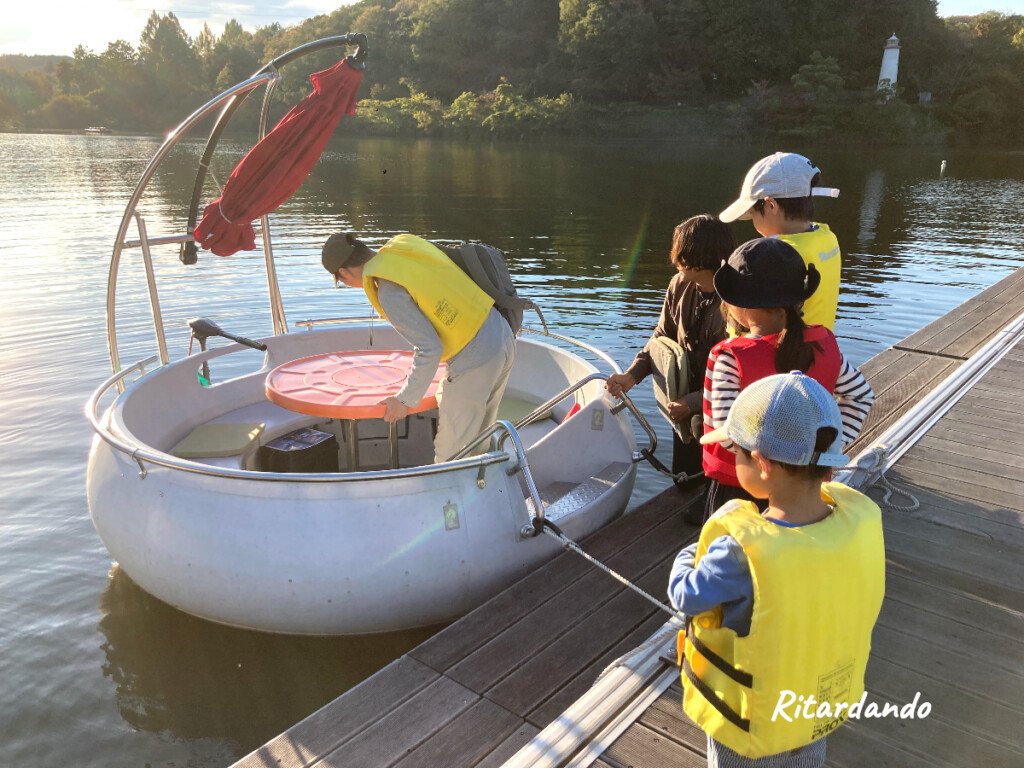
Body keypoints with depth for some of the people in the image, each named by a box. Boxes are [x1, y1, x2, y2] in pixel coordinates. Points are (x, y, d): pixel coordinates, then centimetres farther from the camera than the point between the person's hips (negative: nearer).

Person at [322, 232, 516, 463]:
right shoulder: (405, 243, 7)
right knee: (477, 438, 22)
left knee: (450, 455, 4)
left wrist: (405, 400, -6)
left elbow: (430, 350, -20)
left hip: (475, 360, -9)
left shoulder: (389, 292, -17)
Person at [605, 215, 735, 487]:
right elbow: (663, 336, 6)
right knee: (684, 480, 20)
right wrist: (632, 375, -6)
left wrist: (692, 403, -19)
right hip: (684, 406, 6)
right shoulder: (679, 286, -6)